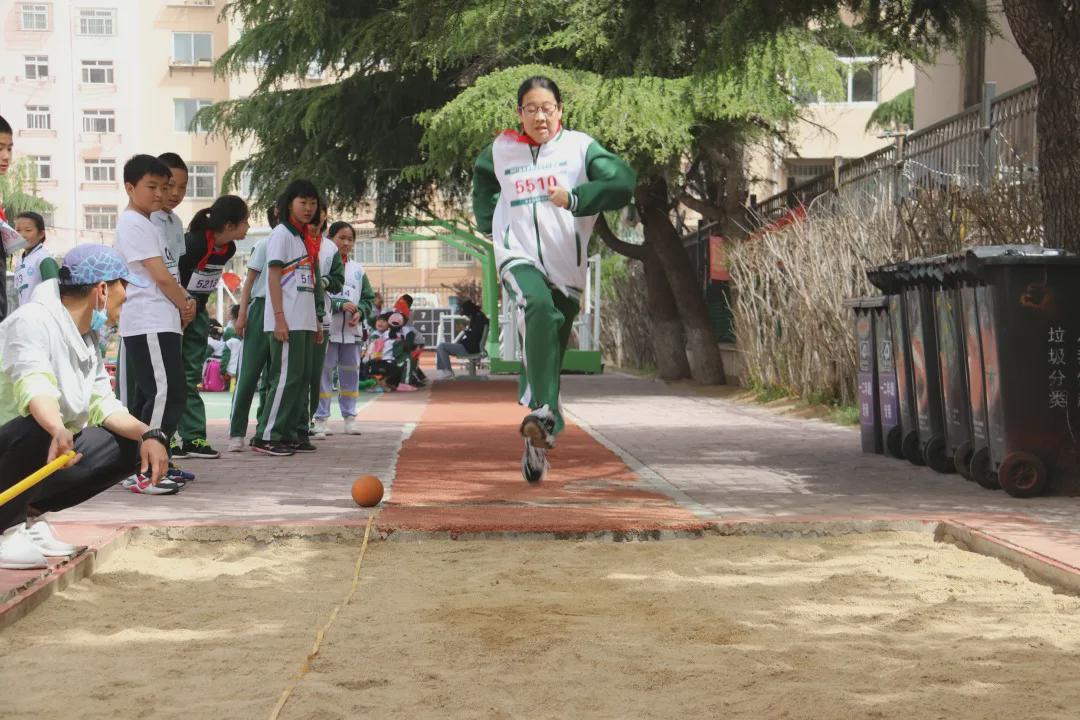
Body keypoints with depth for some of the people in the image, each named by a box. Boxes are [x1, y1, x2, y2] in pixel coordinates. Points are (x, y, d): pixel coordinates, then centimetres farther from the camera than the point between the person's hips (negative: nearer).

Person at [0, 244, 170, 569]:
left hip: (48, 450, 9)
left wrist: (148, 434, -13)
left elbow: (103, 405, 6)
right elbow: (34, 385, -36)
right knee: (40, 427, -38)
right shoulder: (33, 321, -19)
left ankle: (29, 513, 6)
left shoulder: (88, 338, 10)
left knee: (130, 449, 2)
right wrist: (58, 431, -56)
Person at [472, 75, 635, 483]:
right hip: (518, 256, -1)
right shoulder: (501, 150, 8)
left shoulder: (579, 146, -1)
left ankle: (537, 442, 20)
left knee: (550, 354, 6)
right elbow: (482, 179, 31)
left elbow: (622, 183, -13)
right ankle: (541, 412, -41)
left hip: (566, 265, 1)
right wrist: (489, 221, 17)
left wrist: (575, 197, -26)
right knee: (539, 308, -33)